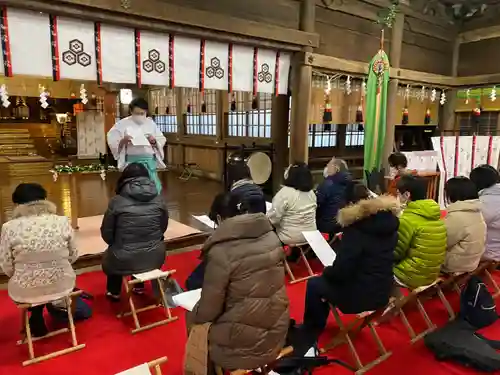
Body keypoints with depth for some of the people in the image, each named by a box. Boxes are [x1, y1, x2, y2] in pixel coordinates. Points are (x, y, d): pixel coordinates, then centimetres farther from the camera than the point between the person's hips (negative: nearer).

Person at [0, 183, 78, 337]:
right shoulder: (63, 222, -10)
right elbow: (73, 256, 0)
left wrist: (20, 275, 14)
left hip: (26, 292, 0)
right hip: (62, 286, 1)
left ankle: (37, 323, 38)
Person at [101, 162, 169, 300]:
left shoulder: (117, 201, -11)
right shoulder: (158, 199, -4)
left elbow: (106, 233, -1)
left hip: (125, 261, -2)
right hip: (155, 258, 2)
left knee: (110, 256, 32)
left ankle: (114, 292, 47)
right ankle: (139, 287, 48)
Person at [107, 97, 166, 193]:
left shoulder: (151, 123, 13)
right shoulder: (122, 124, 1)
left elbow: (162, 140, 14)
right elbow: (112, 143, -3)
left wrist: (154, 141, -7)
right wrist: (123, 141, -22)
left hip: (150, 160, 3)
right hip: (132, 161, -3)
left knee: (155, 189, 5)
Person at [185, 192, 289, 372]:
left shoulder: (221, 252, -22)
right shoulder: (271, 237, -4)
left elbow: (208, 311, -15)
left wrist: (192, 315, 7)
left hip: (243, 344, -6)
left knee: (193, 320, 19)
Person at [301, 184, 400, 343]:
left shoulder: (356, 229, -22)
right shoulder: (389, 220, 0)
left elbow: (341, 271, -23)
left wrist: (326, 271, -1)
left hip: (361, 295, -8)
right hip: (383, 291, 8)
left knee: (314, 284, 13)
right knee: (325, 281, 24)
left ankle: (310, 333, 31)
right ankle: (317, 326, 38)